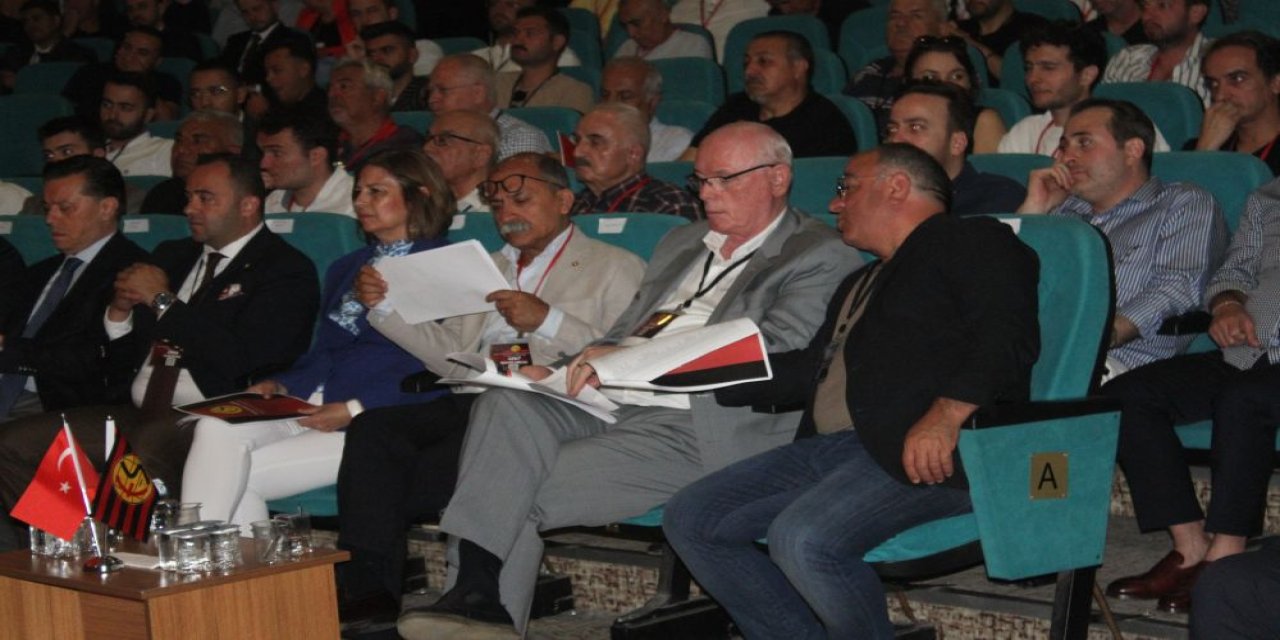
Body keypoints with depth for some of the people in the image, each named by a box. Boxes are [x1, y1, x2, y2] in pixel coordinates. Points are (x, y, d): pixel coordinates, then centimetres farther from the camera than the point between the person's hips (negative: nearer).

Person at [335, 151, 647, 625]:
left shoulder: (616, 269, 12)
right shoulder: (488, 269, 33)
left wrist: (548, 320, -12)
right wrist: (383, 305, 14)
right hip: (467, 403, 6)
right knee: (373, 430, -25)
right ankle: (366, 595, -30)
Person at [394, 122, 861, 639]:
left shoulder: (822, 259, 0)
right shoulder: (682, 243, 26)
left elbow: (772, 351, -14)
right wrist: (567, 372, 6)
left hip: (696, 434, -7)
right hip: (609, 410, 7)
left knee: (523, 492, -22)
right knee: (507, 404, -23)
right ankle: (479, 593, -29)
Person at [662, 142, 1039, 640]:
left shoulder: (972, 241, 4)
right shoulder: (861, 284, 33)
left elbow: (1009, 336, -12)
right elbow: (811, 370, 25)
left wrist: (946, 414, -26)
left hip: (925, 455, -9)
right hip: (830, 447, 9)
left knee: (802, 537, -33)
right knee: (689, 519, -4)